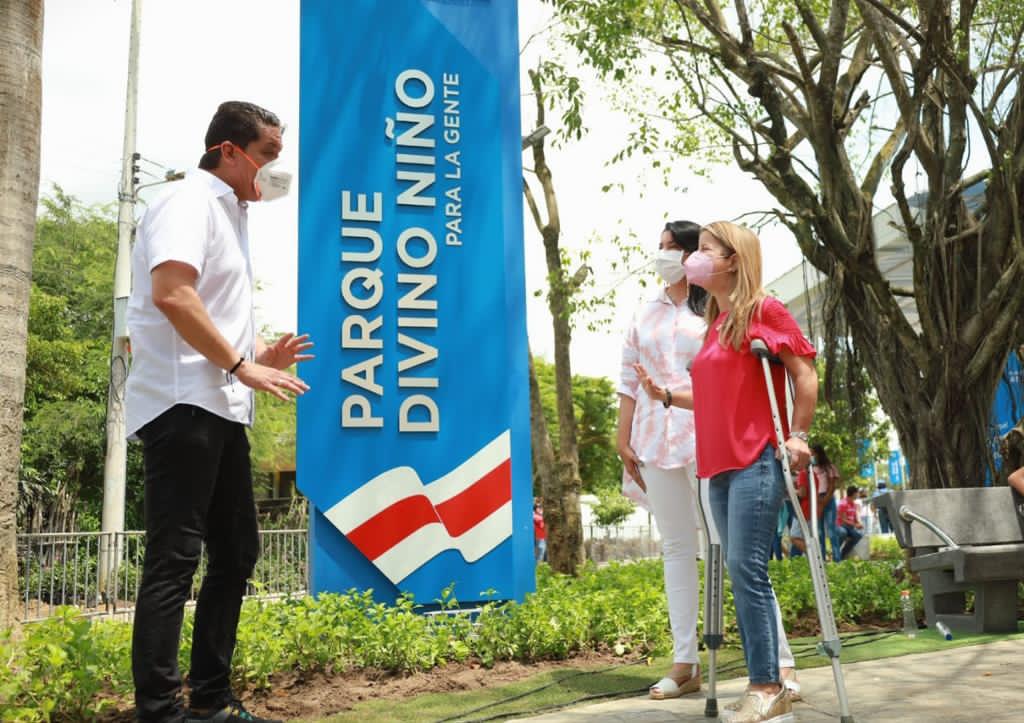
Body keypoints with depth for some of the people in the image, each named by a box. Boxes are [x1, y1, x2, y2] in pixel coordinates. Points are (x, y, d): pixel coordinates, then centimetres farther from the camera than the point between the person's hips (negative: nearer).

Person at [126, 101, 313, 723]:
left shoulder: (230, 216, 23)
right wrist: (242, 365, -17)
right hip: (184, 405, -10)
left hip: (222, 409, 10)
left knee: (237, 552, 12)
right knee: (175, 558, -9)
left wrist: (261, 353, 14)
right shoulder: (190, 203, -6)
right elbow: (171, 294, -22)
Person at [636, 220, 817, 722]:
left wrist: (797, 435, -10)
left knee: (746, 567, -12)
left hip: (757, 459, -8)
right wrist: (666, 395, 13)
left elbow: (805, 374, -6)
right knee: (742, 572, 7)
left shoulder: (764, 311, -3)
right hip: (720, 464, 8)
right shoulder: (715, 323, 19)